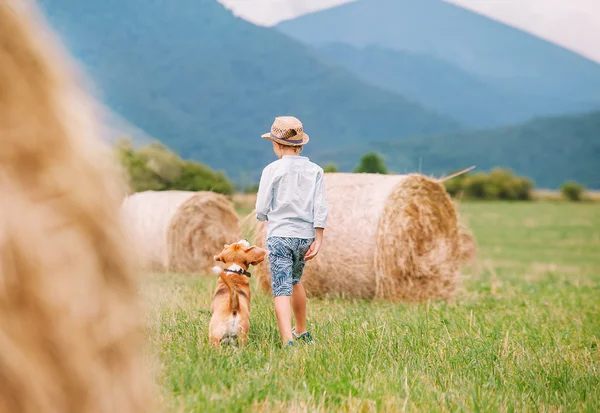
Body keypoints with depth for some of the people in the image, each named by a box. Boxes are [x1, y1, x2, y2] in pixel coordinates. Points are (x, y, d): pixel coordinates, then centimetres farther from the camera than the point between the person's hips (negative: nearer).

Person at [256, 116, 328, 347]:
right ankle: (302, 332, 39)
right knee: (295, 281, 26)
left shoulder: (272, 170, -6)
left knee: (282, 290, -7)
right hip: (305, 236, 4)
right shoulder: (314, 170, 3)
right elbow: (320, 208, -2)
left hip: (279, 235, -4)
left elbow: (262, 209, -5)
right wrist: (318, 241, -1)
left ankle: (288, 341, -22)